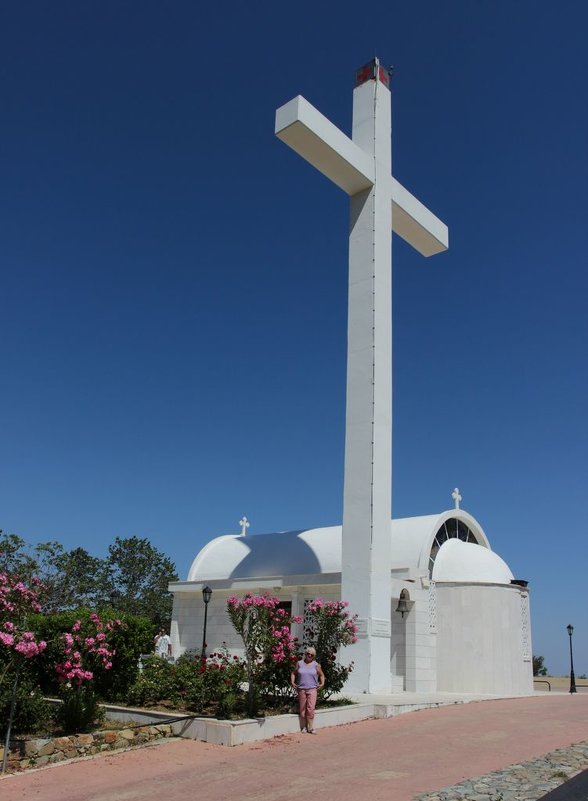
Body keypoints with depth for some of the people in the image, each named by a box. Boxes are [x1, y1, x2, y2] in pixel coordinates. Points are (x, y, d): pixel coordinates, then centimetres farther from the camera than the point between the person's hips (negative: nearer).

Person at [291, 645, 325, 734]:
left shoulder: (316, 665, 5)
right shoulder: (299, 663, 7)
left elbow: (321, 675, 14)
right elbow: (294, 673, 15)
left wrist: (322, 684, 0)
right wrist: (292, 682, 1)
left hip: (312, 689, -2)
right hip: (301, 689, 2)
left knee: (311, 708, -11)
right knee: (302, 709, 6)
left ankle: (311, 728, -5)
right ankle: (303, 727, 18)